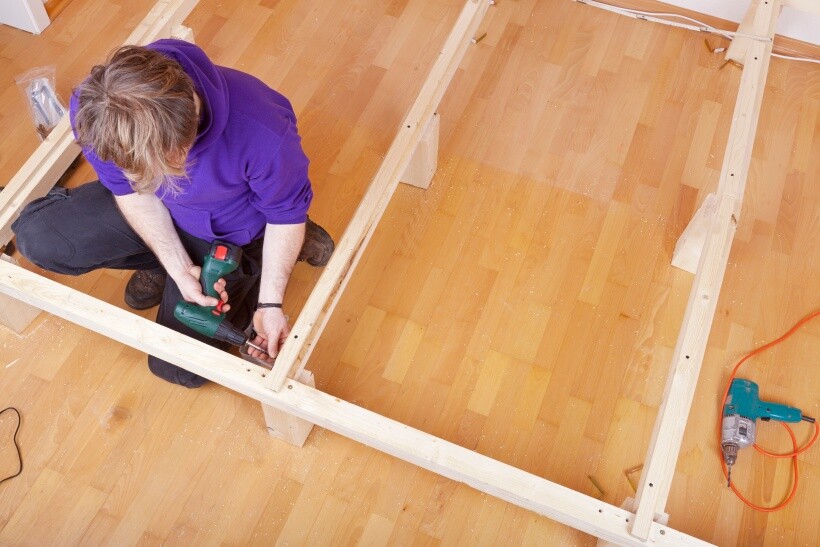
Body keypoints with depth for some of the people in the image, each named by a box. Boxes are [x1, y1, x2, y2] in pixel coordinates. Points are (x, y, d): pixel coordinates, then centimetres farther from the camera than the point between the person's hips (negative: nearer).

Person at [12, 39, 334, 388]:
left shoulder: (262, 130, -42)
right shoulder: (92, 111, -30)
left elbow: (286, 212, -21)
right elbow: (131, 189, -11)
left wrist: (270, 304, -20)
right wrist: (180, 269, -20)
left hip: (227, 231, -4)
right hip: (158, 214, 4)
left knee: (180, 367, -4)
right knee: (35, 236, -9)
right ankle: (162, 261, 11)